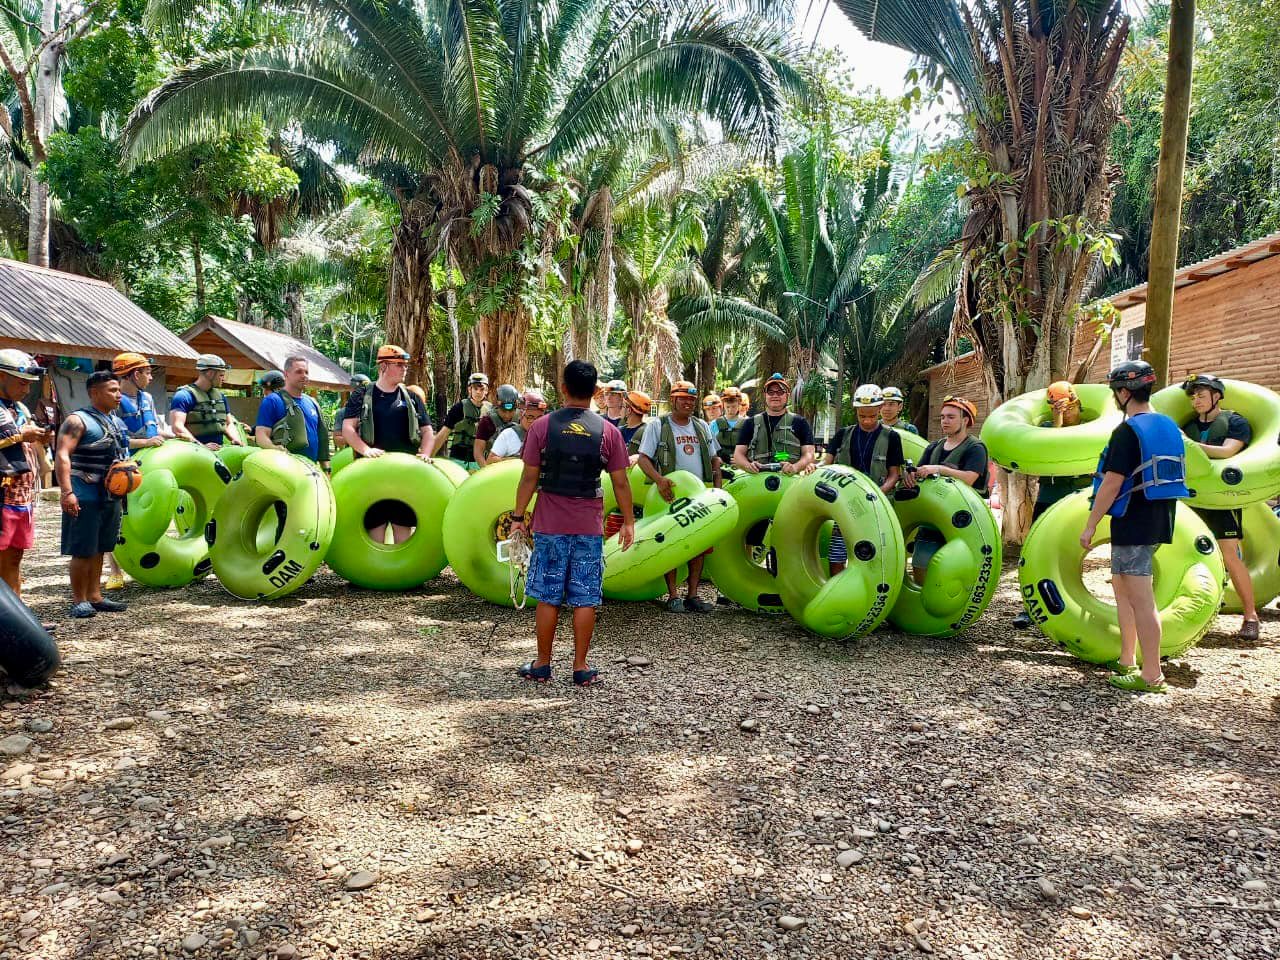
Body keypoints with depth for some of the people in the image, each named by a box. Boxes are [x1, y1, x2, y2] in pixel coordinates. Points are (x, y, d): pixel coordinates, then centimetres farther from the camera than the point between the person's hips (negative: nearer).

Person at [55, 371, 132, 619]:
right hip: (86, 497, -8)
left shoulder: (117, 421, 15)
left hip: (112, 495, 8)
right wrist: (67, 492, -25)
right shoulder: (78, 420, -9)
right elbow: (62, 456, -18)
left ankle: (95, 597, 20)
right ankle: (79, 601, 6)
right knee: (83, 551, -3)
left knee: (98, 550, 13)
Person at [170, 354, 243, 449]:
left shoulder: (220, 395, 20)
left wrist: (236, 440, 5)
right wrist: (201, 446, -21)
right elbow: (177, 427, -12)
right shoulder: (185, 394, -1)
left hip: (219, 450, 5)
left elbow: (229, 424, 25)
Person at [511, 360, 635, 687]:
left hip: (550, 525, 0)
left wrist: (518, 517, 7)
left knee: (547, 597, 8)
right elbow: (620, 482, 1)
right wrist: (628, 521, 12)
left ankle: (542, 664, 17)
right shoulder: (607, 431, -2)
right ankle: (581, 667, 11)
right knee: (585, 599, 6)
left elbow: (529, 477, -3)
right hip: (590, 526, 0)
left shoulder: (542, 426, -4)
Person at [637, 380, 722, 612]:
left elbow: (714, 459, 20)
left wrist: (717, 488, 8)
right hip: (671, 494, -5)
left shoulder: (702, 427, 16)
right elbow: (643, 458, -5)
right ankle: (673, 596, 4)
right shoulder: (658, 426, 1)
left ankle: (692, 595, 12)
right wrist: (659, 479, -22)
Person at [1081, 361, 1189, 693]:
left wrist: (1090, 525, -13)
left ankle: (1152, 676, -2)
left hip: (1134, 522, -10)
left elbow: (1112, 483, -19)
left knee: (1140, 598, -6)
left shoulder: (1127, 431, -16)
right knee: (1121, 585, 21)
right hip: (1161, 518, 10)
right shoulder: (1169, 427, 12)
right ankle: (1127, 661, 27)